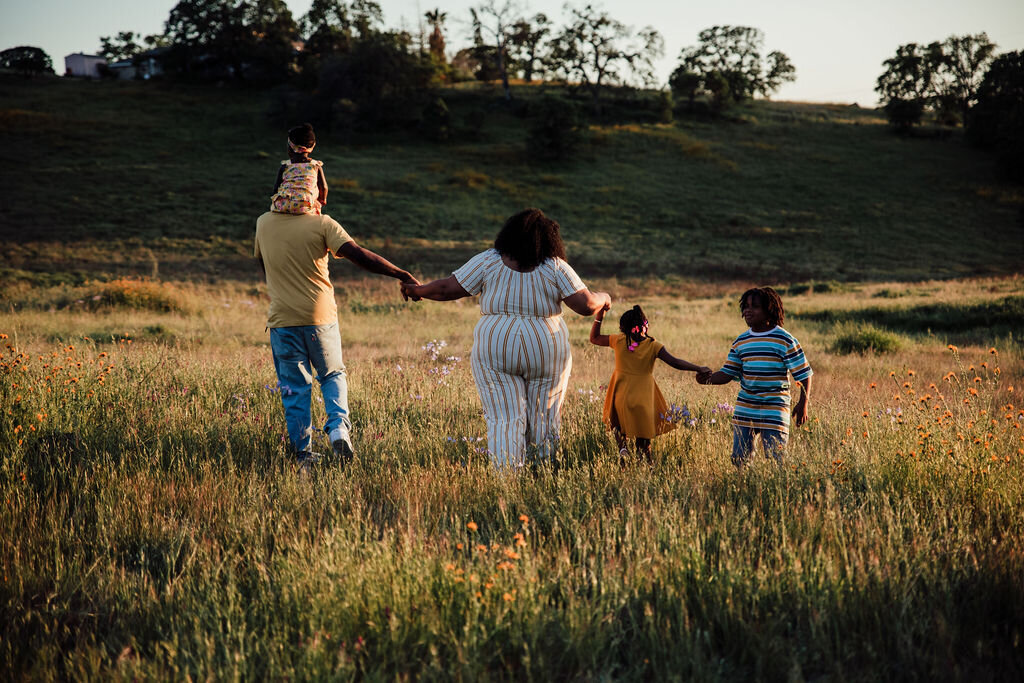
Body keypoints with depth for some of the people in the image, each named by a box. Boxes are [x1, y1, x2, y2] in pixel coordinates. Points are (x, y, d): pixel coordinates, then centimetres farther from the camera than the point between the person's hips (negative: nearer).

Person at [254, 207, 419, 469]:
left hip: (282, 320, 1)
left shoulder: (263, 223, 2)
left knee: (294, 389, 10)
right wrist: (403, 275, -20)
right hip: (320, 317, -1)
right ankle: (338, 425, -4)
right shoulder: (321, 224, -9)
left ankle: (303, 453, 11)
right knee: (333, 375, 20)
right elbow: (359, 255, -19)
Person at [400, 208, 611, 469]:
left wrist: (417, 290, 15)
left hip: (496, 352, 0)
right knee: (544, 418, 12)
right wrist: (603, 298, 13)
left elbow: (447, 289, -1)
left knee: (504, 420, 0)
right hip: (546, 353, 0)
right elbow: (587, 305, -8)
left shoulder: (488, 261, -2)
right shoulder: (555, 267, -4)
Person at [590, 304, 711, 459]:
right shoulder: (653, 346, -7)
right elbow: (675, 362, -14)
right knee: (643, 438, 11)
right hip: (644, 399, 0)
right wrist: (699, 369, -7)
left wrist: (599, 315, 12)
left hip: (621, 397, 0)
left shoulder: (619, 341, -5)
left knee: (618, 424, 24)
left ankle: (622, 446, -1)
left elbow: (594, 338, 8)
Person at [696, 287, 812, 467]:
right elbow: (728, 373, 9)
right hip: (744, 411, 5)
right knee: (739, 459, 7)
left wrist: (803, 403, -10)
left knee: (776, 461, -4)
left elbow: (804, 374, -2)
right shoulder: (740, 342, 8)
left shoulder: (785, 341, -5)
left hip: (774, 413, -5)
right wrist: (709, 379, -10)